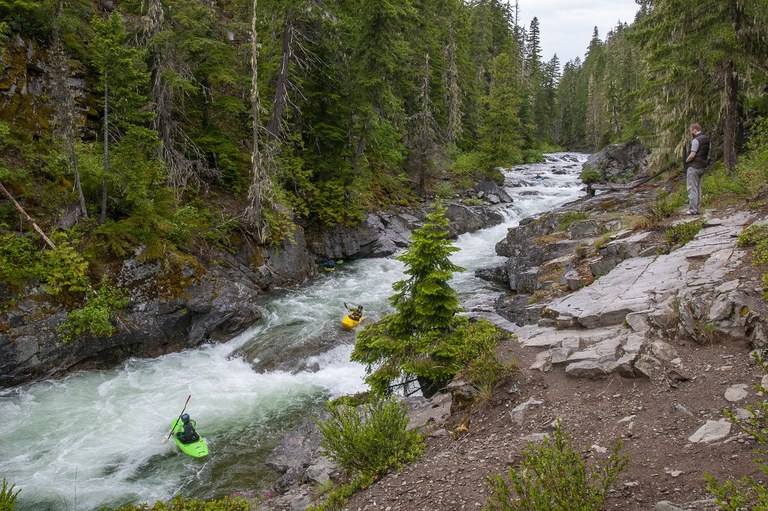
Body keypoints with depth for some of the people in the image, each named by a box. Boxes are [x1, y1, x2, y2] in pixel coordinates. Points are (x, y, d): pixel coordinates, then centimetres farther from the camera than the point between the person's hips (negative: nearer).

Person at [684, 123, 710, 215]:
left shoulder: (696, 140, -16)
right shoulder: (706, 139, 13)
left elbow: (692, 155, -21)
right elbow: (708, 154, 19)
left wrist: (686, 160, -5)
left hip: (693, 167, -9)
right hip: (702, 166, 9)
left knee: (692, 189, -7)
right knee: (698, 188, 14)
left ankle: (692, 210, -8)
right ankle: (697, 208, 16)